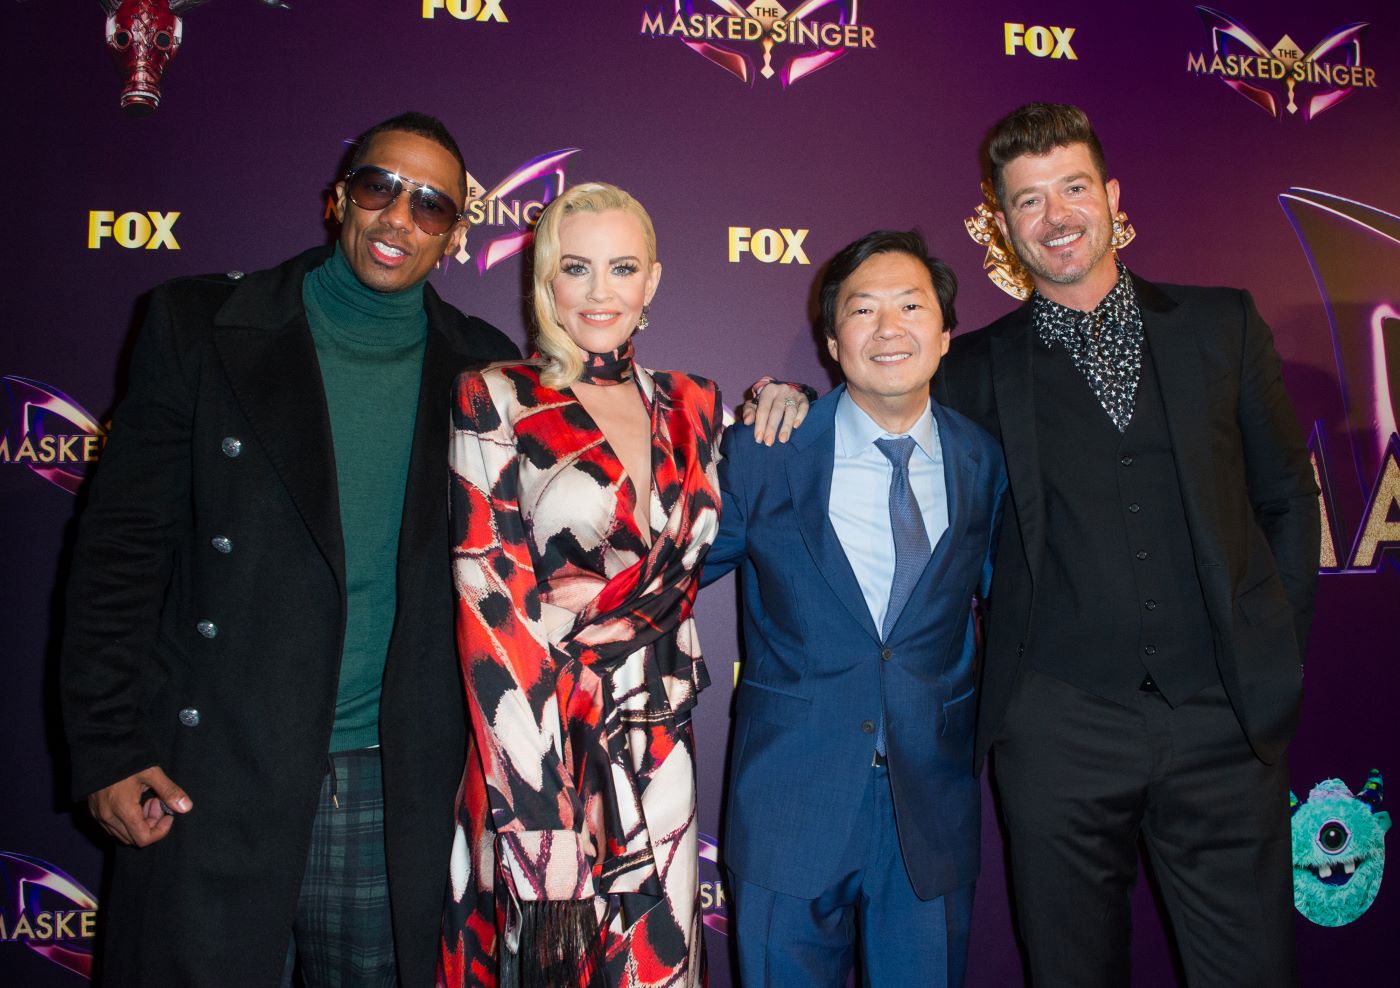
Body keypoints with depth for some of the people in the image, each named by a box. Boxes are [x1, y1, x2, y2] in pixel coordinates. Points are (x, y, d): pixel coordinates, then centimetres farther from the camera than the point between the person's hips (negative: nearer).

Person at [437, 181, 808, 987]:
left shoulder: (692, 406, 8)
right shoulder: (495, 402, -5)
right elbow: (490, 607, -11)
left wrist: (779, 404, 4)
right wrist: (547, 811, -16)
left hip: (660, 757, 4)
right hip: (539, 747, -3)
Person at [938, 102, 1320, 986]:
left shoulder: (1222, 326, 9)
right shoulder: (980, 368, 5)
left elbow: (1286, 498, 12)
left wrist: (1275, 647, 6)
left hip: (1226, 721, 1)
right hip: (1060, 733, -1)